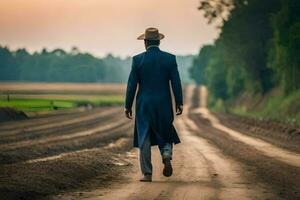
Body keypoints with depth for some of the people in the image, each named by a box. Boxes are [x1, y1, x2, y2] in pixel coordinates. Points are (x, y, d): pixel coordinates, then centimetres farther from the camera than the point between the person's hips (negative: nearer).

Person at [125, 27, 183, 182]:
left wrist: (128, 106, 4)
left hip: (144, 105, -1)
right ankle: (167, 155, -13)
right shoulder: (170, 58, -2)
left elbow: (132, 84, -3)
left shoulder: (137, 59, -4)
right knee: (165, 135, 17)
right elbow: (176, 83, -4)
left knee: (144, 139, 5)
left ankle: (147, 174, 3)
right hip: (164, 105, 1)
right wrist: (179, 103, 3)